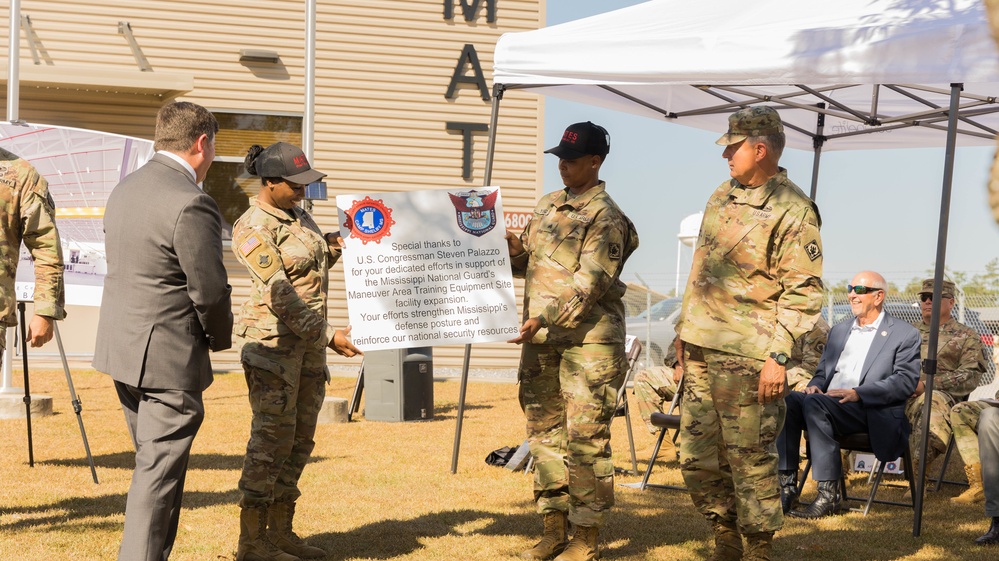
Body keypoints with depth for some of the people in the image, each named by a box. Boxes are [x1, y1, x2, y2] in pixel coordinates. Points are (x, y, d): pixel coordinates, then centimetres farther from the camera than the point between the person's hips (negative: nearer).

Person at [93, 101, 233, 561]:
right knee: (159, 474, -1)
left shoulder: (125, 188, 8)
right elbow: (209, 289, -17)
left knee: (153, 465, 20)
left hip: (121, 349, 9)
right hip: (168, 356, -9)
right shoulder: (191, 204, -19)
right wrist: (220, 337, 3)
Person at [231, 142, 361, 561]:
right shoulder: (253, 227, -13)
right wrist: (327, 335, -22)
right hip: (273, 341, -8)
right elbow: (279, 294, -19)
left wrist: (334, 247, 5)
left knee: (299, 440, 10)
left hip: (309, 341, 8)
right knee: (272, 439, -5)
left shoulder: (299, 216, 12)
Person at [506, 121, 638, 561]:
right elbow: (529, 264, 20)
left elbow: (590, 283, -18)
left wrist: (544, 318, -26)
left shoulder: (605, 218, -9)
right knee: (545, 433, 11)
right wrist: (515, 250, -2)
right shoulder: (547, 205, 14)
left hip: (587, 341, -8)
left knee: (585, 438, -4)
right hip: (541, 342, 8)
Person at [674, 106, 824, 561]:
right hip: (701, 351, 8)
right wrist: (686, 330, 20)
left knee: (750, 460, -2)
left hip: (747, 358, -8)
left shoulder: (792, 211, -10)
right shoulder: (721, 198, 15)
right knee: (697, 457, 11)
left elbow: (803, 292, -14)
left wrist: (777, 355, -19)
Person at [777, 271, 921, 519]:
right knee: (788, 400, -25)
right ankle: (786, 484, -24)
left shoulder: (905, 334, 5)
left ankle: (829, 494, -28)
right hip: (826, 402, 6)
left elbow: (906, 381, -7)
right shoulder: (839, 331, 25)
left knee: (814, 403, -34)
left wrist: (857, 393, -19)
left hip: (872, 413, -6)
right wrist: (815, 386, -1)